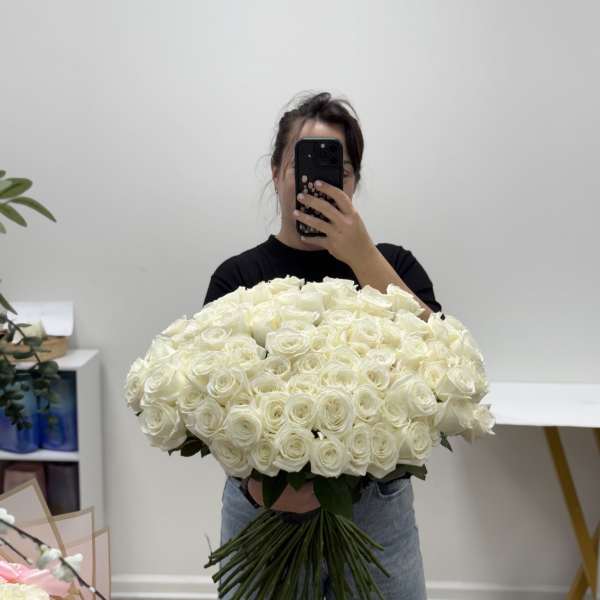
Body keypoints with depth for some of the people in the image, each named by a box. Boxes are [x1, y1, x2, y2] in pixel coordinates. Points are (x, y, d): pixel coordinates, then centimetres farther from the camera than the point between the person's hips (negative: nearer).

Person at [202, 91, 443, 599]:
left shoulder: (392, 265, 0)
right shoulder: (237, 277, -3)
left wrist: (362, 256, -23)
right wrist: (253, 479, -27)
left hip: (377, 506, 1)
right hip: (265, 509, 0)